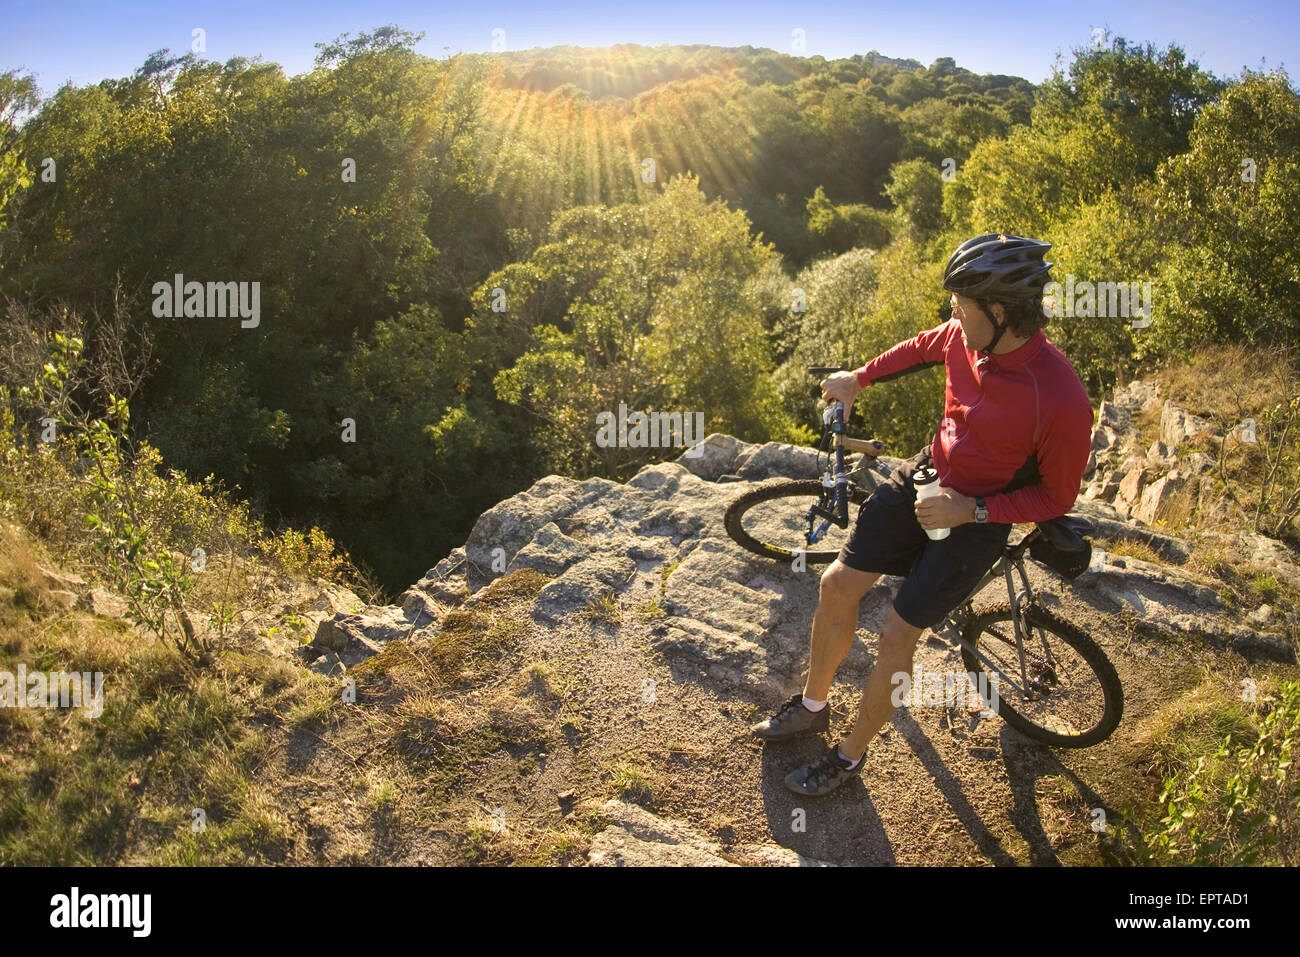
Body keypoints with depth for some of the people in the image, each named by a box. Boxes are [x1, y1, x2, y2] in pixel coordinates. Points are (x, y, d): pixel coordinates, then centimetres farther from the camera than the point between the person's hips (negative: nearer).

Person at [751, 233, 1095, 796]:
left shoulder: (1061, 402, -30)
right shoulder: (964, 336, -13)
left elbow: (1056, 498, -16)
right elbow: (922, 348, 13)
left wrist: (971, 510, -23)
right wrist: (857, 378, 21)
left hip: (978, 519, -6)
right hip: (926, 475, 6)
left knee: (896, 635, -4)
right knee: (838, 585, 5)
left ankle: (851, 755, 20)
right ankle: (812, 706, 29)